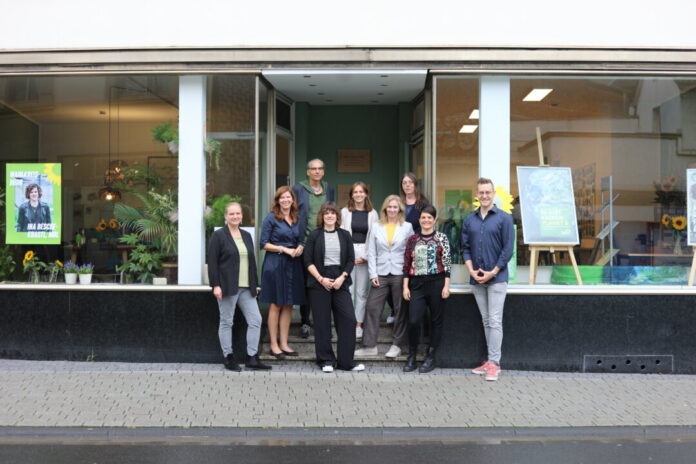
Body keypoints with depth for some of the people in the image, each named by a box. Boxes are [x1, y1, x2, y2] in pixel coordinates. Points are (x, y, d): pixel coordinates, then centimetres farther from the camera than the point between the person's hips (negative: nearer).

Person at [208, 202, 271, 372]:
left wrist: (254, 285, 13)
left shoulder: (247, 235, 15)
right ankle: (228, 358, 14)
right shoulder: (218, 235, -3)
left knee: (256, 320, 1)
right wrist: (215, 285, -15)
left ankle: (252, 358, 9)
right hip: (227, 287, -6)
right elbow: (212, 262, -8)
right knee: (226, 322, 4)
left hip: (246, 287, 6)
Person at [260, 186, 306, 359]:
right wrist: (284, 249, -15)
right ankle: (273, 344, 8)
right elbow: (264, 244, -6)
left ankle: (284, 343, 16)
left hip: (293, 265, 5)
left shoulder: (297, 219, 13)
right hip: (275, 264, -5)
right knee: (276, 305, -1)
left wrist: (300, 247, -3)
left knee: (288, 305, 8)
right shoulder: (271, 218, -3)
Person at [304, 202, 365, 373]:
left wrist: (342, 278, -7)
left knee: (348, 320, -4)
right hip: (319, 283, -2)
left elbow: (351, 260, 7)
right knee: (322, 322, 1)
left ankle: (346, 361, 6)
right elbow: (308, 261, 0)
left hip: (340, 282, 2)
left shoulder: (345, 235, 9)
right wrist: (321, 279, -11)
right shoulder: (314, 235, 4)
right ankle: (326, 360, 13)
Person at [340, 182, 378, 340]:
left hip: (365, 256, 1)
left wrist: (366, 256, -5)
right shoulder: (345, 212, 5)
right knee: (348, 291, -2)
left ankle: (358, 324, 11)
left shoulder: (372, 214, 7)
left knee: (362, 291, 3)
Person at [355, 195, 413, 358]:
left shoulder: (407, 227, 4)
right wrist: (373, 274, -2)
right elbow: (371, 253, 6)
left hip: (400, 274, -1)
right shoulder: (376, 227, 8)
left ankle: (397, 345, 18)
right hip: (381, 274, 1)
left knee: (400, 310, 5)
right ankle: (369, 346, 7)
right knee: (372, 307, -2)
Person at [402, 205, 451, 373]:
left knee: (436, 321, 6)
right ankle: (411, 357, 11)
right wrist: (405, 286, 4)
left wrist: (446, 286, -7)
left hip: (437, 283, -2)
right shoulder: (412, 239, 8)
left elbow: (447, 263, -2)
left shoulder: (441, 238, 1)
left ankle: (431, 358, 18)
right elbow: (407, 264, 9)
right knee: (413, 321, -6)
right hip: (417, 284, 2)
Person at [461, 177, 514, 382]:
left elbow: (508, 249, -7)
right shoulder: (469, 220, 9)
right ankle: (491, 360, 19)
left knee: (495, 321, -5)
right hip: (476, 279, 4)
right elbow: (465, 248, 9)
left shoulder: (504, 218, -3)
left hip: (496, 278, -4)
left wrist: (492, 272, -12)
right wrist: (472, 271, -5)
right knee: (486, 321, 11)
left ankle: (494, 363, 0)